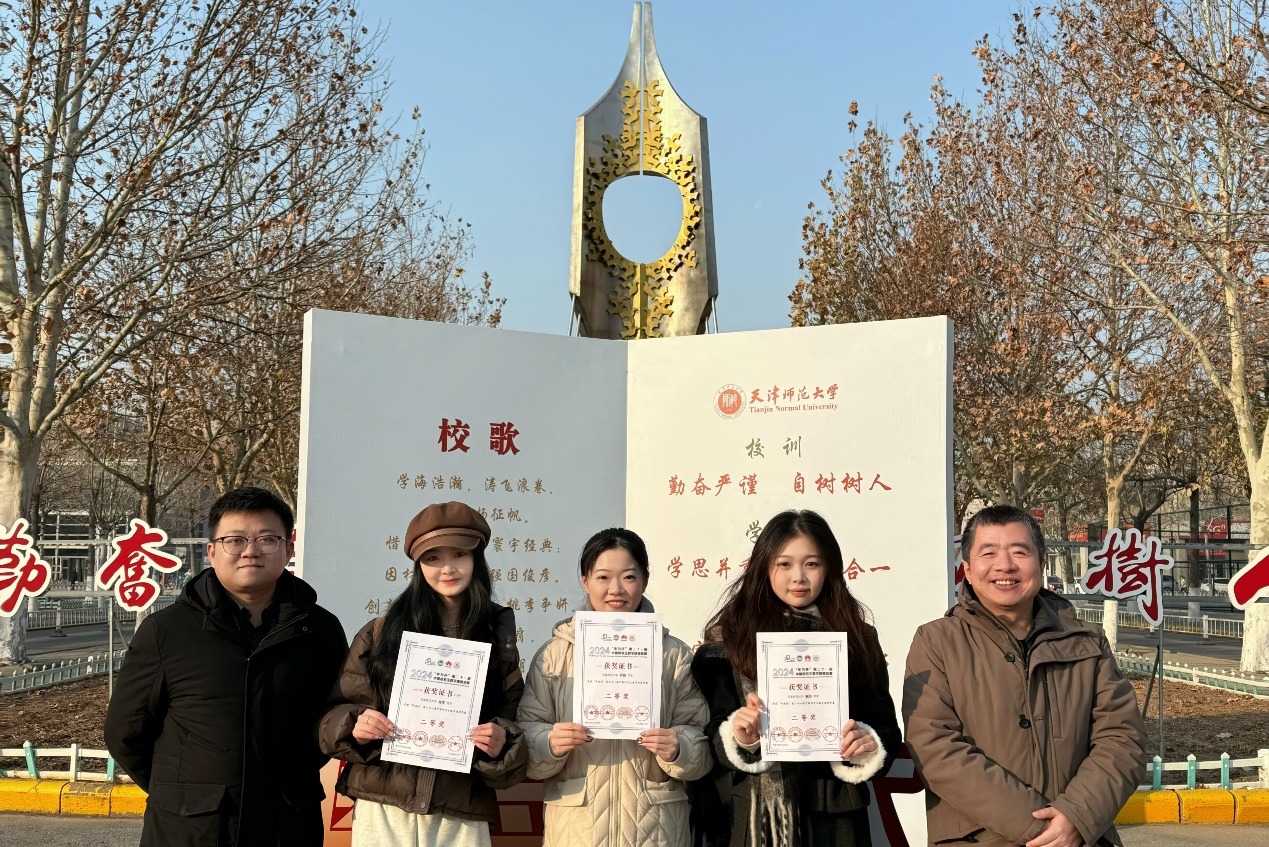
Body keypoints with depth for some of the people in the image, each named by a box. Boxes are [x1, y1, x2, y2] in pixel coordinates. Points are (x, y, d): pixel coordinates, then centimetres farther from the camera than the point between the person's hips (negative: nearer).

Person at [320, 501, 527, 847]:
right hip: (383, 810, 0)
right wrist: (354, 728, -15)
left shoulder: (499, 640, 4)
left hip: (461, 818, 1)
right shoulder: (381, 633, 2)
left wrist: (501, 744, -15)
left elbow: (512, 724, 6)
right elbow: (336, 713, 6)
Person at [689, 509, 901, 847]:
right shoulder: (731, 636, -1)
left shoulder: (856, 638, 5)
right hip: (747, 816, -1)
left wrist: (867, 745, -15)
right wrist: (737, 740, -21)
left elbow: (885, 728, 5)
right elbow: (711, 733, -2)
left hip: (829, 817, 1)